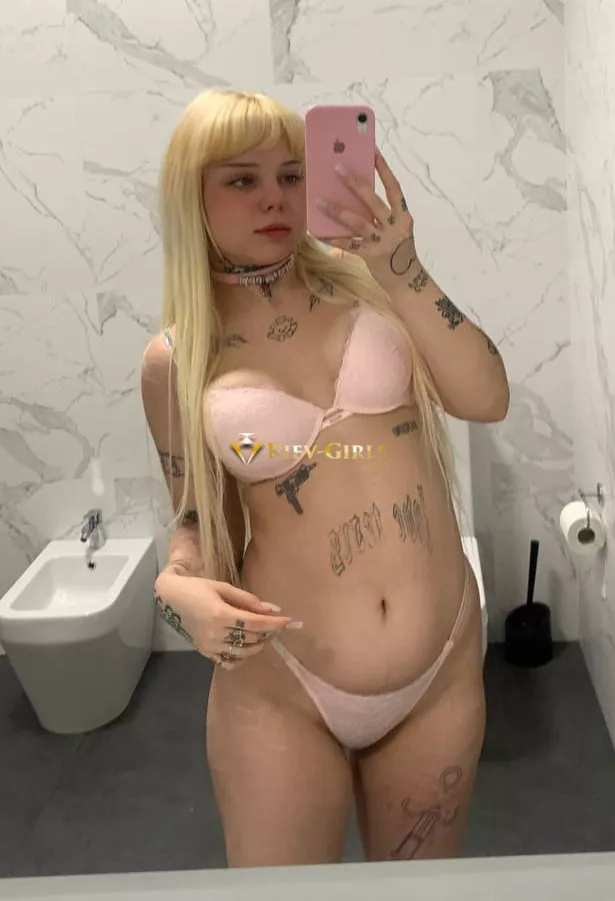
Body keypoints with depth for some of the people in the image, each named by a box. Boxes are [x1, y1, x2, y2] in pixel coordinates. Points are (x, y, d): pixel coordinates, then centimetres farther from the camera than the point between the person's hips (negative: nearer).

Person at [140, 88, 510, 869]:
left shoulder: (360, 276, -2)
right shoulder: (174, 360, -4)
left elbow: (487, 400, -11)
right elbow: (198, 517, 6)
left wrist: (402, 272, -21)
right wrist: (178, 587, -15)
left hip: (443, 666, 2)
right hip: (278, 686, -1)